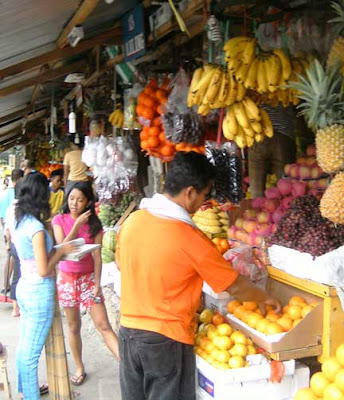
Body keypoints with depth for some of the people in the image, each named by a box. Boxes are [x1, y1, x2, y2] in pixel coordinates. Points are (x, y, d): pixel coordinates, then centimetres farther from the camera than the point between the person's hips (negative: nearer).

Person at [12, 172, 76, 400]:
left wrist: (58, 250, 8)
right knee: (31, 353, 2)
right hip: (39, 292, -9)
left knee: (24, 346, 22)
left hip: (24, 287, 9)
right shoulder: (36, 228, -21)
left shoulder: (19, 222, 4)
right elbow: (44, 270, -20)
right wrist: (62, 251, -9)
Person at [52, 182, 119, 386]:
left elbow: (97, 256, -5)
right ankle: (80, 369, 26)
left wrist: (97, 283, -10)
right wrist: (77, 225, -19)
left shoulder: (94, 224, -2)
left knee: (103, 325, -8)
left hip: (88, 277, -1)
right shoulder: (59, 220, -3)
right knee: (74, 327, 11)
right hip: (67, 278, 1)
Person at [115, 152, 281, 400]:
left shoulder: (132, 220, -4)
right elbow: (235, 287, -10)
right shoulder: (191, 240, -20)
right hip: (166, 340, -6)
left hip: (128, 331, 6)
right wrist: (266, 298, 9)